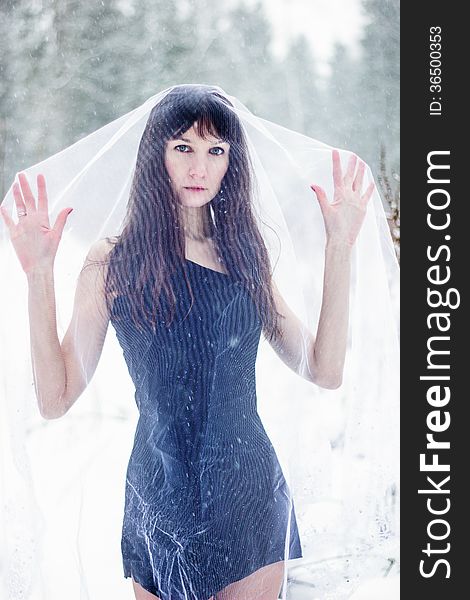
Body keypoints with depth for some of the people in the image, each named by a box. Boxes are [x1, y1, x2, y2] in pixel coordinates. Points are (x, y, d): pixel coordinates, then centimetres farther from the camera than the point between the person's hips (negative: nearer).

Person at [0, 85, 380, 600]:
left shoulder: (245, 257, 8)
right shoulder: (113, 263, -2)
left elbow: (325, 371, 0)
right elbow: (55, 399, -8)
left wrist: (339, 247, -1)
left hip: (251, 494, 3)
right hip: (161, 497, -2)